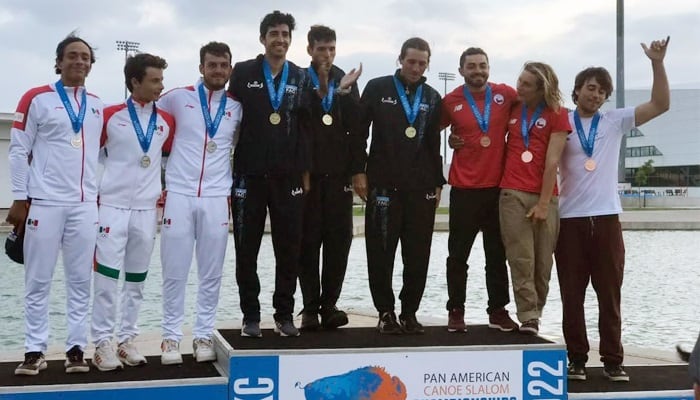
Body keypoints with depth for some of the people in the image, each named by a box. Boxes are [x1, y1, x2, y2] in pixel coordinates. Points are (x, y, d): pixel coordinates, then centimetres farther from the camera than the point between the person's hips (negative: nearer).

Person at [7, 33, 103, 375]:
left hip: (85, 205, 4)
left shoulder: (97, 105, 13)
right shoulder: (37, 99, 0)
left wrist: (102, 194, 13)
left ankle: (76, 349, 10)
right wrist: (20, 199, -6)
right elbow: (19, 150, -1)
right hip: (44, 203, -4)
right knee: (38, 282, 0)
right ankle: (34, 351, 7)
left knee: (80, 281, 4)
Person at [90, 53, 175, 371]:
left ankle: (127, 339, 17)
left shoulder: (166, 122, 7)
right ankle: (103, 342, 1)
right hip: (112, 206, -3)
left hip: (147, 210, 3)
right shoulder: (110, 116, -2)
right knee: (107, 276, -5)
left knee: (136, 279, 8)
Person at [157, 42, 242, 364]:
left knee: (211, 272, 4)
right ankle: (171, 337, 8)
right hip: (179, 195, -2)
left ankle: (203, 335, 13)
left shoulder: (236, 108, 9)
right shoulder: (177, 98, 4)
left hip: (216, 198, 2)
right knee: (174, 271, 0)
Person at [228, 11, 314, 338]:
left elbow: (307, 127, 7)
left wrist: (305, 171, 0)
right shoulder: (243, 73, 2)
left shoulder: (301, 78, 9)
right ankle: (250, 316, 13)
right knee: (246, 250, 3)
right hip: (249, 175, -1)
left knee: (289, 250, 4)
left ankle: (284, 315, 15)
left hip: (288, 177, 2)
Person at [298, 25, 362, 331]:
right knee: (308, 240, -1)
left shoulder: (346, 81, 11)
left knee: (339, 239, 0)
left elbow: (355, 124, 0)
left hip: (338, 172, 3)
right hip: (308, 171, -2)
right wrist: (321, 88, -14)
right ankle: (311, 307, 4)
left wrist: (345, 92, -13)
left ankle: (329, 304, 6)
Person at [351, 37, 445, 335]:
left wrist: (438, 182, 12)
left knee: (418, 254, 3)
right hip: (383, 184, -2)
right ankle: (385, 312, 11)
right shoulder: (377, 88, 4)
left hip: (421, 187, 3)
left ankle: (409, 312, 13)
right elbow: (359, 132, 2)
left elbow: (434, 143, 15)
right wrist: (359, 171, -5)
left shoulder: (432, 98, 13)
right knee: (381, 252, 0)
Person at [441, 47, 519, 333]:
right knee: (458, 254, 2)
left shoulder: (506, 94, 1)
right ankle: (456, 311, 10)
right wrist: (448, 141, -4)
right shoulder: (451, 102, -1)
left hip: (498, 186, 2)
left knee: (497, 253, 9)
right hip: (464, 188, -1)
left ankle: (498, 310, 17)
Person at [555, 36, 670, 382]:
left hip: (606, 218, 1)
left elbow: (660, 105, 2)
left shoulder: (615, 121, 8)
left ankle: (613, 360, 10)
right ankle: (576, 359, 11)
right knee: (572, 295, 4)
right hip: (570, 219, -1)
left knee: (609, 294, 4)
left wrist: (657, 63, -7)